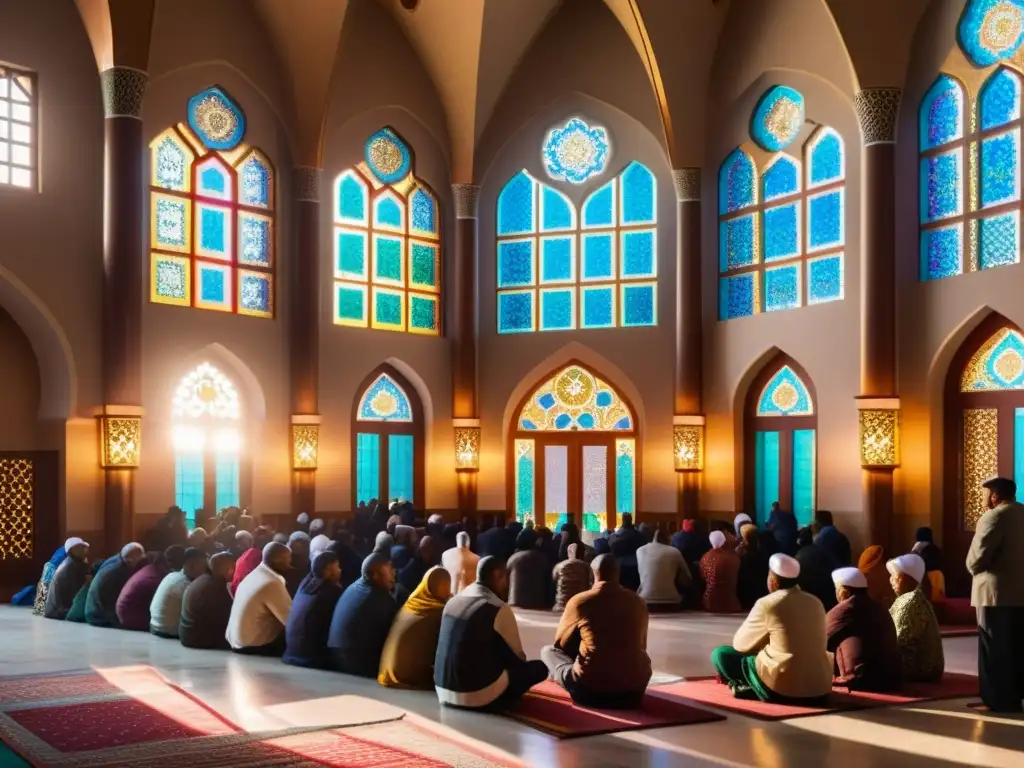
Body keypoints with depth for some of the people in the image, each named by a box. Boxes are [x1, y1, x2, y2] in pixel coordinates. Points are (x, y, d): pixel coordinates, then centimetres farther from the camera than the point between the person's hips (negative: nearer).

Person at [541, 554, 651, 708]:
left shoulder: (579, 601, -3)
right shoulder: (638, 602, 7)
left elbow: (561, 644, 12)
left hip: (590, 691, -2)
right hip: (634, 691, 2)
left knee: (548, 651, 21)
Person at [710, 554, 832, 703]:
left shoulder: (767, 604, -10)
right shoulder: (816, 603, 7)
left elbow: (740, 644, 3)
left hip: (783, 689, -7)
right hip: (821, 690, 7)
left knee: (720, 654, 6)